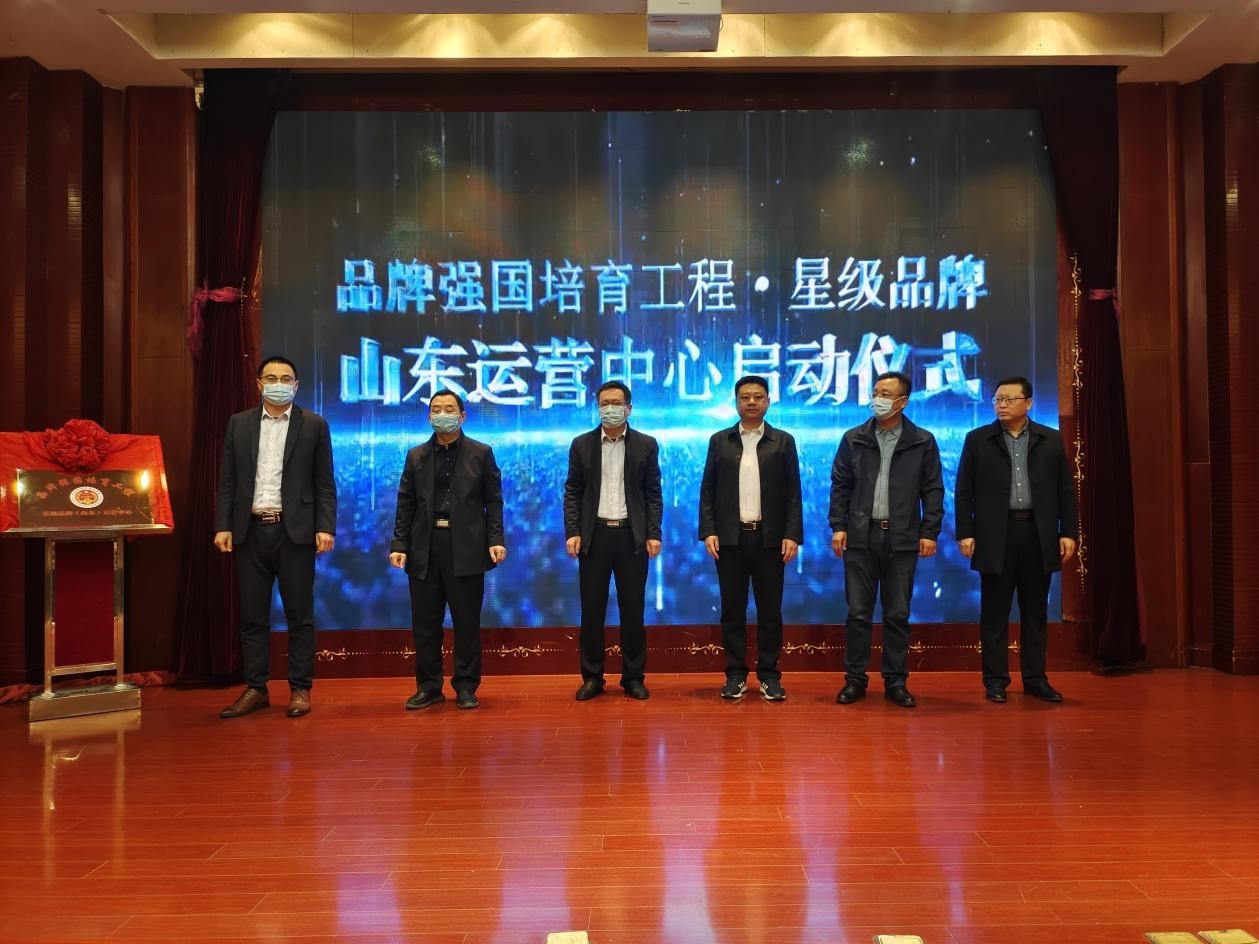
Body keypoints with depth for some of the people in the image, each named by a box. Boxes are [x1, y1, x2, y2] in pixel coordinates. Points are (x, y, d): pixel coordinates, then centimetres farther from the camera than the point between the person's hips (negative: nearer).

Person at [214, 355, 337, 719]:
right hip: (251, 530, 3)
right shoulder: (239, 423, 10)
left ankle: (300, 689, 10)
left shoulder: (314, 425, 4)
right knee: (252, 615, 7)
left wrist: (325, 527, -8)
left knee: (300, 614, 2)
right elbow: (227, 481, 9)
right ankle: (255, 689, 17)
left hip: (295, 530, -2)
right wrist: (222, 526, 0)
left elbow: (324, 483, 1)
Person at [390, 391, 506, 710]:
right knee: (424, 622, 7)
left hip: (466, 548, -2)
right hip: (424, 549, 2)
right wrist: (399, 545, -1)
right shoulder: (416, 456, 10)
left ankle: (466, 687, 15)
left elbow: (494, 501, 1)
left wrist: (495, 540, -9)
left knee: (467, 621, 4)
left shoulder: (481, 453, 4)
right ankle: (428, 686, 18)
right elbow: (405, 505, 8)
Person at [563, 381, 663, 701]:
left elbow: (653, 494, 4)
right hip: (595, 534, 1)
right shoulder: (582, 444, 5)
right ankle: (592, 677, 15)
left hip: (632, 535, 0)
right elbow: (572, 493, 4)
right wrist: (572, 532, -6)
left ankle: (633, 677, 16)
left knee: (633, 609, 5)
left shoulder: (646, 444, 4)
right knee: (592, 610, 5)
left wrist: (654, 534, -5)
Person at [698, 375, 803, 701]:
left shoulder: (783, 441, 5)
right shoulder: (719, 441, 7)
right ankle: (735, 674, 14)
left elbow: (793, 493, 2)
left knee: (770, 609, 4)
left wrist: (792, 535, -6)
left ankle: (769, 674, 14)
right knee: (733, 608, 5)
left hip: (770, 537, -1)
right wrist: (708, 532, -4)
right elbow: (707, 490, 5)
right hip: (730, 538, 1)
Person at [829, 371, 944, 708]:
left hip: (903, 539, 0)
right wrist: (838, 526, -1)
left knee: (898, 614, 6)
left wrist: (930, 532, -3)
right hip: (860, 537, 1)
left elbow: (933, 490, 3)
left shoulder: (923, 442, 3)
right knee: (858, 612, 3)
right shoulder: (854, 439, 6)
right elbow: (840, 486, 6)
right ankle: (855, 679, 13)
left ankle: (896, 681, 15)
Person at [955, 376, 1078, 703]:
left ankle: (1035, 678, 18)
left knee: (1035, 612, 8)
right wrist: (965, 532, -6)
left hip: (1038, 534, 2)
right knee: (994, 612, 3)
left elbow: (1066, 490, 7)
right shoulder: (978, 439, 4)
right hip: (996, 535, -1)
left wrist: (1068, 533, 0)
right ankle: (996, 679, 10)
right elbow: (964, 491, 2)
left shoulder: (1051, 440, 8)